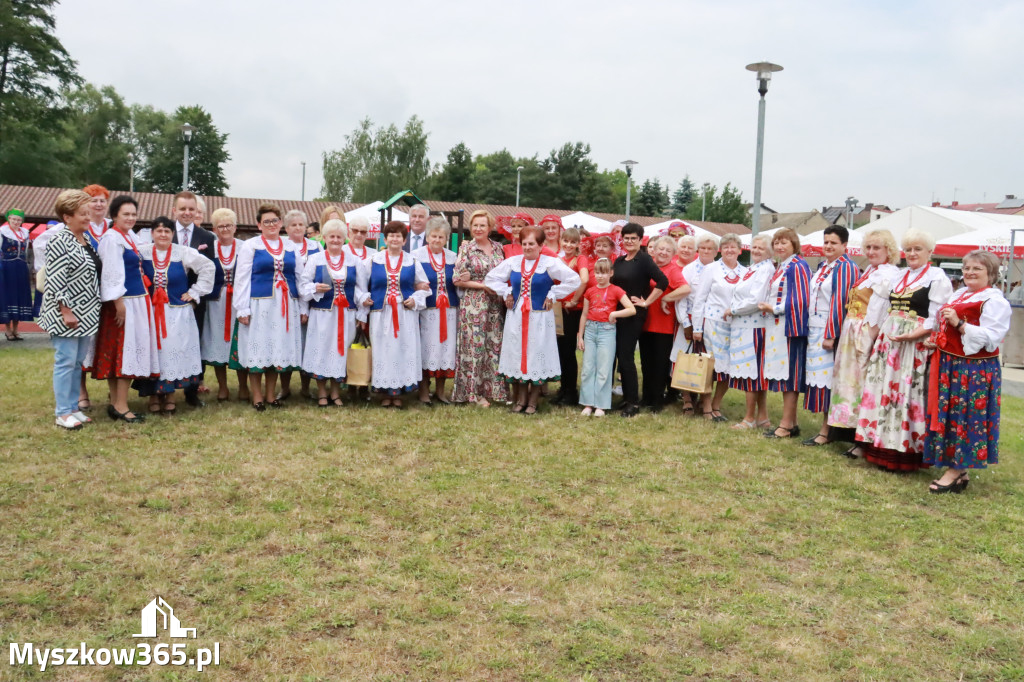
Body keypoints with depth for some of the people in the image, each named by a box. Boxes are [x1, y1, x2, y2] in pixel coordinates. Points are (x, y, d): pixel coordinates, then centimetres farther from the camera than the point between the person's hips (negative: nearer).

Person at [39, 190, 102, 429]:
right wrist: (66, 311, -20)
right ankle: (62, 413, 5)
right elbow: (55, 281, -18)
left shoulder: (88, 241, 11)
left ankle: (73, 408, 20)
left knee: (78, 362, 12)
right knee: (65, 362, -2)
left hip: (86, 313, 8)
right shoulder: (59, 241, -13)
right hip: (66, 314, -8)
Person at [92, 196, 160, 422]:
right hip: (123, 302, -9)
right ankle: (120, 406, -1)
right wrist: (118, 302, -22)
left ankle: (116, 403, 18)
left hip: (138, 301, 9)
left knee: (131, 350, 11)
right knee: (123, 351, -6)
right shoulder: (112, 238, -13)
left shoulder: (130, 236, 16)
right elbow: (112, 273, -19)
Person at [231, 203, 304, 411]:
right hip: (259, 305, -3)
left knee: (277, 349, 8)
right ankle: (257, 396, 12)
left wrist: (302, 308, 9)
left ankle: (271, 395, 19)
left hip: (285, 306, 3)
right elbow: (241, 279, -2)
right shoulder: (250, 246, 1)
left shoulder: (290, 248, 11)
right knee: (257, 349, 1)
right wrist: (243, 309, -9)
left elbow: (297, 278, 14)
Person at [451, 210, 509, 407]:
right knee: (475, 346, -2)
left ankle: (495, 390, 15)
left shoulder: (498, 248, 10)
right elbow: (457, 279, -6)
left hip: (496, 305, 4)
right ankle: (474, 393, 7)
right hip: (473, 304, -4)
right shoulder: (466, 248, -1)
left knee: (495, 346, 6)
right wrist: (483, 286, -11)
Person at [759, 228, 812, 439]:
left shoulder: (798, 266, -11)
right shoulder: (780, 267, 16)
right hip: (777, 327, 9)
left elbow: (800, 300, -18)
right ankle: (791, 422, 18)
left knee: (789, 374, -5)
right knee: (784, 375, 11)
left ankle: (786, 425, 1)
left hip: (790, 326, -9)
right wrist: (768, 307, 6)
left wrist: (774, 309, -13)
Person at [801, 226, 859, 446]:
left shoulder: (846, 268, -11)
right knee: (818, 375, 9)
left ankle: (827, 431, 3)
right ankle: (825, 426, 16)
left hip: (832, 331, -8)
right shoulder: (822, 266, 15)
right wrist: (810, 329, 14)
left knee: (828, 377, -4)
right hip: (815, 330, 8)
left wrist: (831, 335, -20)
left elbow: (840, 302, -16)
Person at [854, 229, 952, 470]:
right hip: (888, 340, 7)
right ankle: (882, 447, 16)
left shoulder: (937, 277, -4)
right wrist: (882, 333, 7)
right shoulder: (898, 276, 18)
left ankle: (905, 452, 3)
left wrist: (911, 335, -24)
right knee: (884, 391, 7)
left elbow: (936, 317, -12)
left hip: (916, 344, -7)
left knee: (908, 394, -6)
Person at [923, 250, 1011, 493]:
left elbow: (991, 338, -19)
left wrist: (959, 323, -24)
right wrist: (936, 340, 9)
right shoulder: (958, 295, 16)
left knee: (965, 417, -3)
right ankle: (958, 470, 18)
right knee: (948, 416, 10)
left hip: (975, 370, -8)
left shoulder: (994, 301, -10)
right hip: (950, 365, 9)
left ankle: (955, 471, 5)